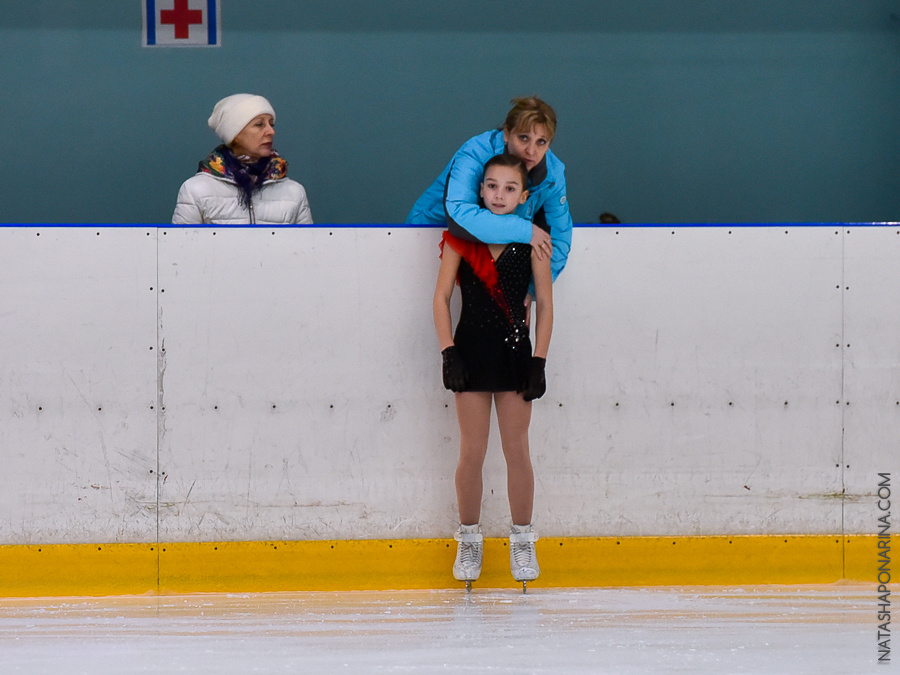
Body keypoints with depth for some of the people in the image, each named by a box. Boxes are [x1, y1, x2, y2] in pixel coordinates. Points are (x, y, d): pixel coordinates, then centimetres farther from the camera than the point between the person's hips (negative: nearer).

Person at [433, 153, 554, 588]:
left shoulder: (532, 240, -2)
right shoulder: (461, 237, -2)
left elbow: (545, 304, 1)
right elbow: (441, 297, 0)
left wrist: (539, 361, -4)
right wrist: (448, 352, -8)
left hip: (515, 353, 0)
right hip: (472, 351, 0)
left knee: (516, 450, 5)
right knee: (472, 452, 4)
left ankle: (522, 542, 17)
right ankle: (469, 541, 16)